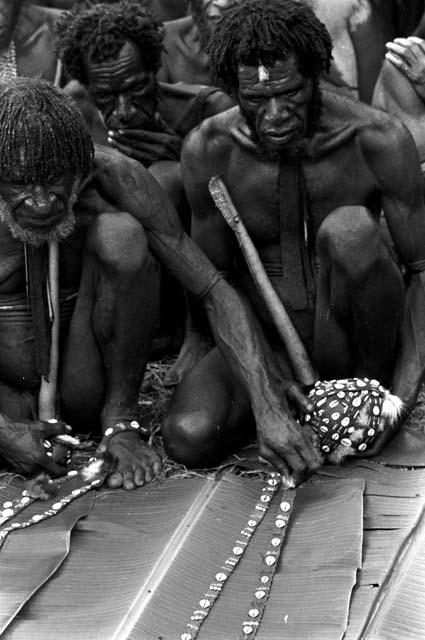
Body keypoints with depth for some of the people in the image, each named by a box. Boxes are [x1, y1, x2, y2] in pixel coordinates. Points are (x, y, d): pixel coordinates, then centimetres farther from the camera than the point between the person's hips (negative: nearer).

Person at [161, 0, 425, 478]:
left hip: (347, 346, -1)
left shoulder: (377, 139, -17)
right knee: (188, 437, -26)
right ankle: (294, 391, 3)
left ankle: (372, 383, -9)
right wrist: (262, 389, -20)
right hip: (263, 347, 2)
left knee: (349, 230, -31)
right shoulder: (209, 149, -13)